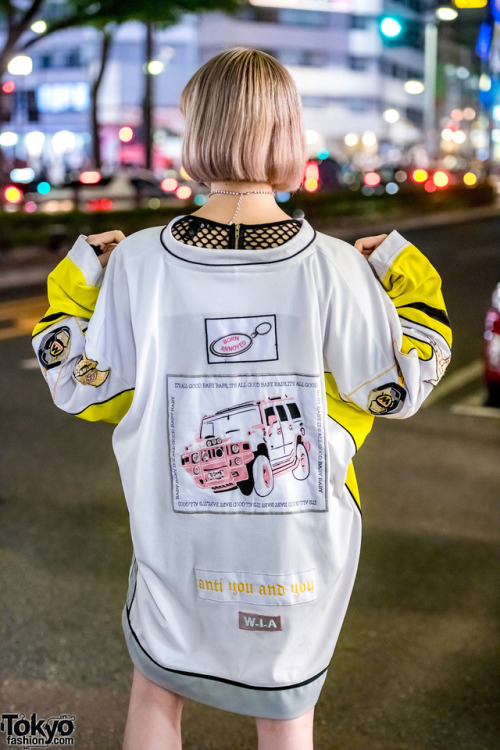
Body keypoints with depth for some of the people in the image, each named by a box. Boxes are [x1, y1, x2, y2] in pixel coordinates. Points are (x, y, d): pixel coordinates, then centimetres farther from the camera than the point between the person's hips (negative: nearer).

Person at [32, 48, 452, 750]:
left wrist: (77, 281, 9)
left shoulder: (137, 262, -14)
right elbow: (398, 387, -4)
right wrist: (406, 274, 7)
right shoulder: (334, 268, -16)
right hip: (302, 548, 0)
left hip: (179, 543, 1)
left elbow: (83, 389, -3)